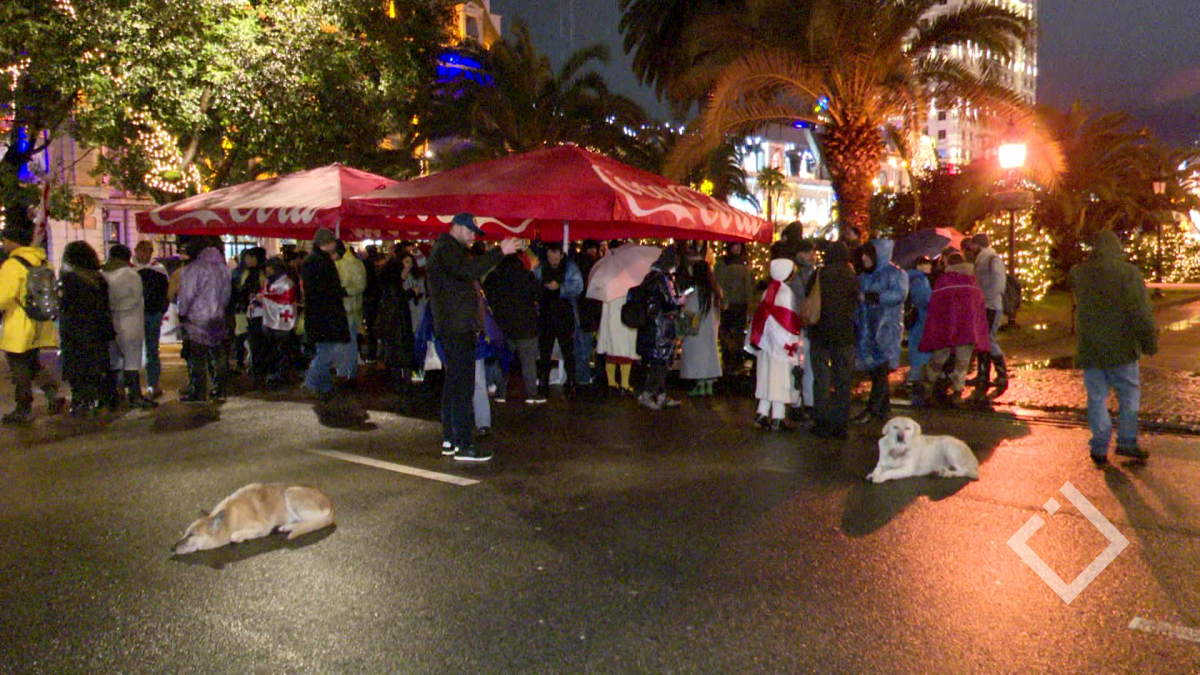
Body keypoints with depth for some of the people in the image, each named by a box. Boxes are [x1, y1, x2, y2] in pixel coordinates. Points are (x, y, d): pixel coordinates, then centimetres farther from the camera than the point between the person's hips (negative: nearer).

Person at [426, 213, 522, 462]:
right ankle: (464, 446, -10)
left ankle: (449, 440, 20)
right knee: (462, 385, -11)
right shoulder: (446, 250, -10)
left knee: (454, 383, 14)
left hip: (452, 328, 11)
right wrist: (500, 251, -30)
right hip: (458, 329, -11)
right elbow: (468, 270, -29)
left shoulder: (447, 250, 24)